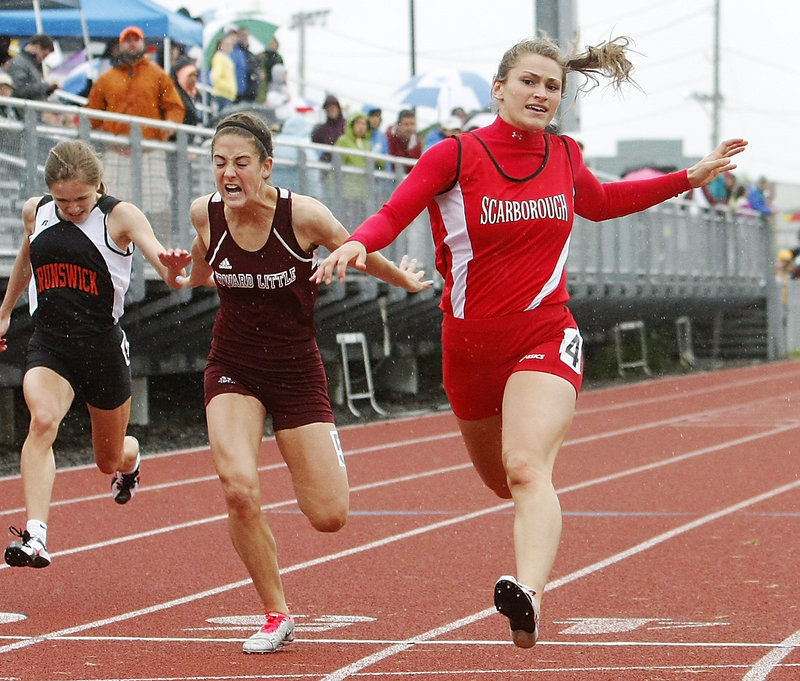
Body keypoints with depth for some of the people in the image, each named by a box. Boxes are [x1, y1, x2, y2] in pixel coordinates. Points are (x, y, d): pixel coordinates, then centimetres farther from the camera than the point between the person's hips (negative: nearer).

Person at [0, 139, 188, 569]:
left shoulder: (120, 217, -9)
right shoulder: (36, 211, 3)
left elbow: (159, 257, -26)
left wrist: (173, 271, -50)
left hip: (103, 347, -1)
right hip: (48, 344, 2)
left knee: (110, 460, 16)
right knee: (42, 419, -30)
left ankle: (129, 459, 56)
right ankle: (35, 535, -39)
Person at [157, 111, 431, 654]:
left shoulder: (303, 214, -20)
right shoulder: (206, 213, -10)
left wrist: (405, 279, 16)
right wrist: (181, 273, -3)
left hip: (297, 370, -1)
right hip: (233, 369, 1)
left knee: (329, 518, -1)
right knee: (240, 489, -25)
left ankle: (327, 455, 38)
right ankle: (277, 615, -3)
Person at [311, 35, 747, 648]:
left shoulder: (564, 157, 5)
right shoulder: (457, 155, -6)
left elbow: (599, 202, 27)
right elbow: (392, 214, -14)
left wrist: (690, 178, 25)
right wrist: (357, 245, -37)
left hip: (545, 336, -1)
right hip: (469, 344, 1)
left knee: (526, 466, -27)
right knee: (502, 481, 18)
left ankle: (530, 594, -48)